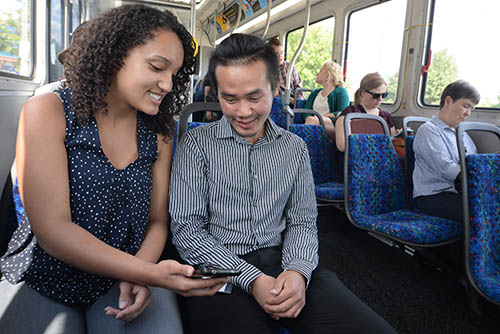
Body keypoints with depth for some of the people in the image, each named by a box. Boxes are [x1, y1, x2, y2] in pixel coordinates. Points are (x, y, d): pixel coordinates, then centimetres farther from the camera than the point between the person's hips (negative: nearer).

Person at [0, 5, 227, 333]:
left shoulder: (159, 135, 0)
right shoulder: (48, 112, -11)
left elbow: (157, 221, 4)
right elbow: (51, 228, -18)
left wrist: (142, 275, -16)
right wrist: (150, 273, -26)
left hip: (130, 279, 2)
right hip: (44, 282, -1)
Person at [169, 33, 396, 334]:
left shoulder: (295, 147, 9)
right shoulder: (196, 145, -2)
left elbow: (302, 221, 9)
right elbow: (186, 230, -7)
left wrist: (298, 270, -12)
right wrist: (252, 280, -17)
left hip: (282, 262, 3)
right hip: (219, 270, -3)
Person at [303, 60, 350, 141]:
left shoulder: (341, 91, 12)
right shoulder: (314, 93, 30)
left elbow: (342, 113, -4)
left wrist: (321, 117, -13)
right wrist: (310, 117, -9)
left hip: (334, 124, -4)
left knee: (311, 120, -34)